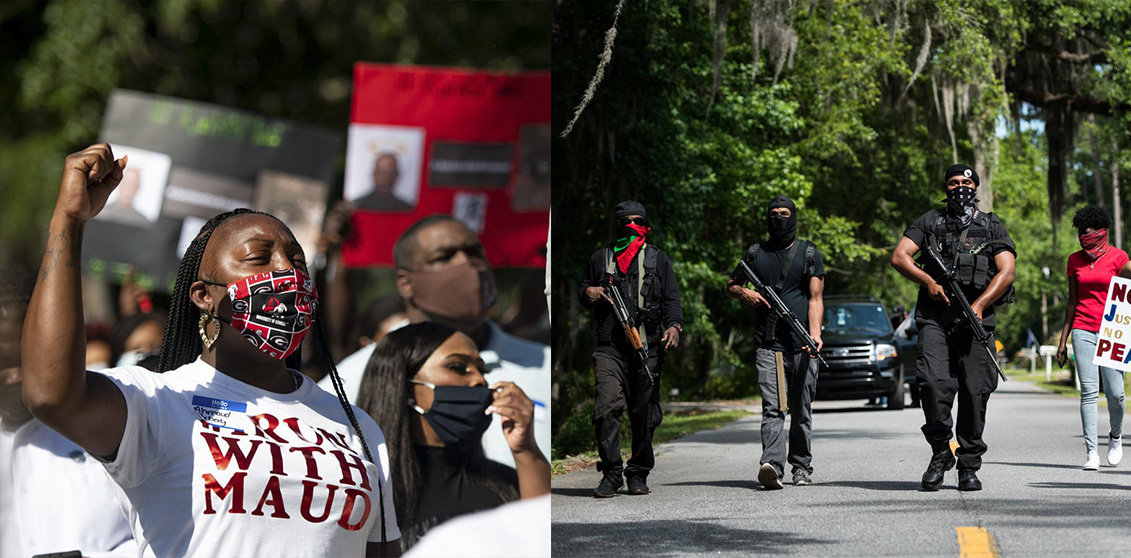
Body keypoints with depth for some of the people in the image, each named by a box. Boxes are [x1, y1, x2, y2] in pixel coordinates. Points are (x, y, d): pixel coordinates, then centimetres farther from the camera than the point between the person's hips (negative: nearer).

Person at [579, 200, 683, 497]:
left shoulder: (657, 259, 12)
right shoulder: (601, 258, 15)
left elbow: (671, 298, 8)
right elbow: (585, 289, 26)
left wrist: (673, 325, -11)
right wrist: (588, 293, 2)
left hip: (647, 347, 0)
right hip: (609, 347, 0)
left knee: (644, 415, 4)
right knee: (606, 408, -15)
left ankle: (638, 474, 16)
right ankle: (611, 473, -9)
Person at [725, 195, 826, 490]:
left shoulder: (809, 253, 7)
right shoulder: (755, 253, 12)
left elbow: (815, 298, -1)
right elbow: (730, 286, 24)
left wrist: (815, 333, -17)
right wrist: (744, 293, 0)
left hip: (801, 345, 0)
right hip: (768, 344, 0)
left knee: (801, 410, 7)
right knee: (773, 408, -13)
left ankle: (801, 466, 18)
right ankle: (772, 465, -27)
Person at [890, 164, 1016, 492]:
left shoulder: (992, 227, 15)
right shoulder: (930, 221, 16)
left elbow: (1006, 272, 4)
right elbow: (899, 257, 8)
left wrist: (979, 304, -10)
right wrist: (929, 281, -8)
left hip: (975, 321, 0)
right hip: (934, 319, 0)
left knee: (975, 392, -4)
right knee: (934, 384, -17)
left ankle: (969, 466, 5)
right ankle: (940, 453, 1)